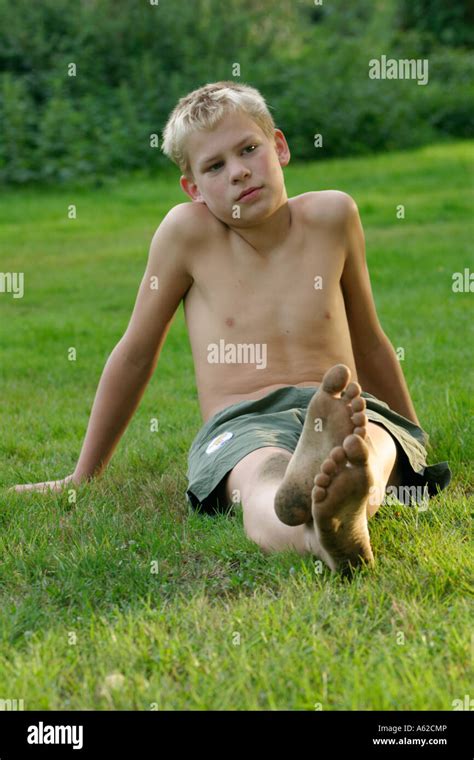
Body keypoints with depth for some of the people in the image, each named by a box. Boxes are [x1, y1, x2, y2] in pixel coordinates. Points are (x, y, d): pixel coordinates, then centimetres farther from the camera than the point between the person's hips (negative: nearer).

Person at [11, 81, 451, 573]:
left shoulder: (332, 215, 9)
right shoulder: (187, 230, 2)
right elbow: (136, 353, 11)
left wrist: (415, 439, 30)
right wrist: (84, 477, 17)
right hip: (240, 424, -2)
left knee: (373, 448, -37)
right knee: (263, 476, -41)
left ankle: (347, 503, -72)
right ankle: (314, 535, -75)